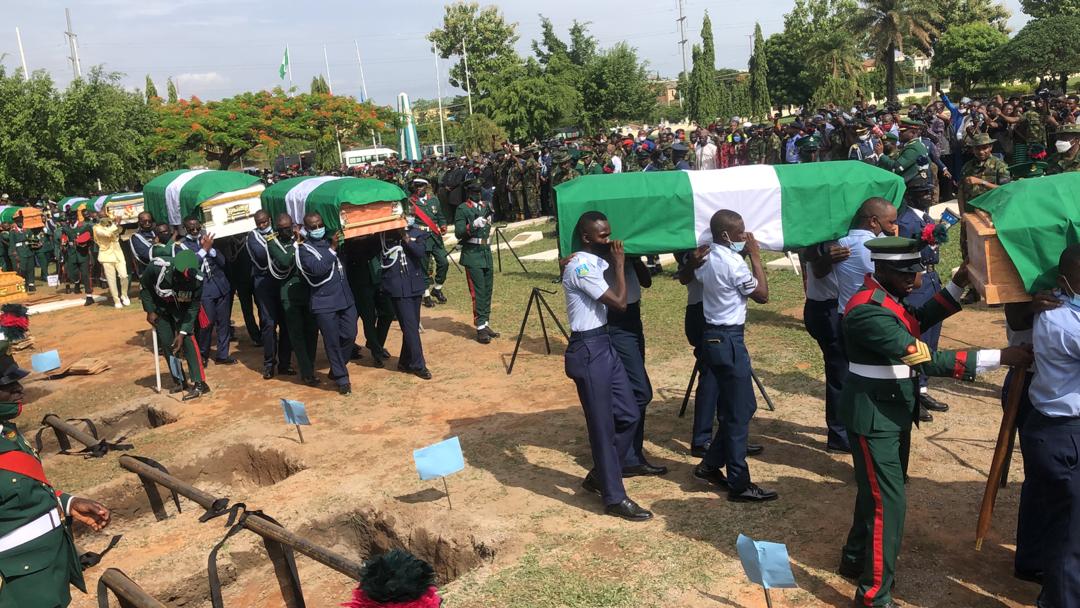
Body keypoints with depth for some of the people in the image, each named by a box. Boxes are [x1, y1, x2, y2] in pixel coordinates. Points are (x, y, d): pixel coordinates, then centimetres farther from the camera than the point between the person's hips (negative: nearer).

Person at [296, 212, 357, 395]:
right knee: (333, 342, 0)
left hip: (345, 298, 5)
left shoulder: (330, 240, 12)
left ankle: (336, 370, 28)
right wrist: (332, 249, -22)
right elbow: (317, 268, -19)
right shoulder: (304, 249, -4)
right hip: (325, 303, -5)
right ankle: (342, 379, 12)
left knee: (349, 336, 7)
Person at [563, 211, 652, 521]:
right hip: (588, 351, -10)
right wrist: (619, 264, -10)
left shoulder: (593, 262, 11)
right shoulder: (580, 267, -18)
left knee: (629, 415, 14)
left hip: (605, 345, 10)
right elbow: (619, 302, -19)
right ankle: (615, 498, 12)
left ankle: (599, 477, 30)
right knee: (603, 426, 0)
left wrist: (615, 263, 6)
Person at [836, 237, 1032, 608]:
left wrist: (958, 283, 8)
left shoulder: (885, 296, 4)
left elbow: (918, 321, 18)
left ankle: (855, 560, 39)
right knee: (888, 502, -4)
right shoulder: (869, 311, -28)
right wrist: (999, 357, -30)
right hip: (872, 417, -10)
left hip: (887, 411, 10)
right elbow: (927, 360, -31)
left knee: (875, 491, 21)